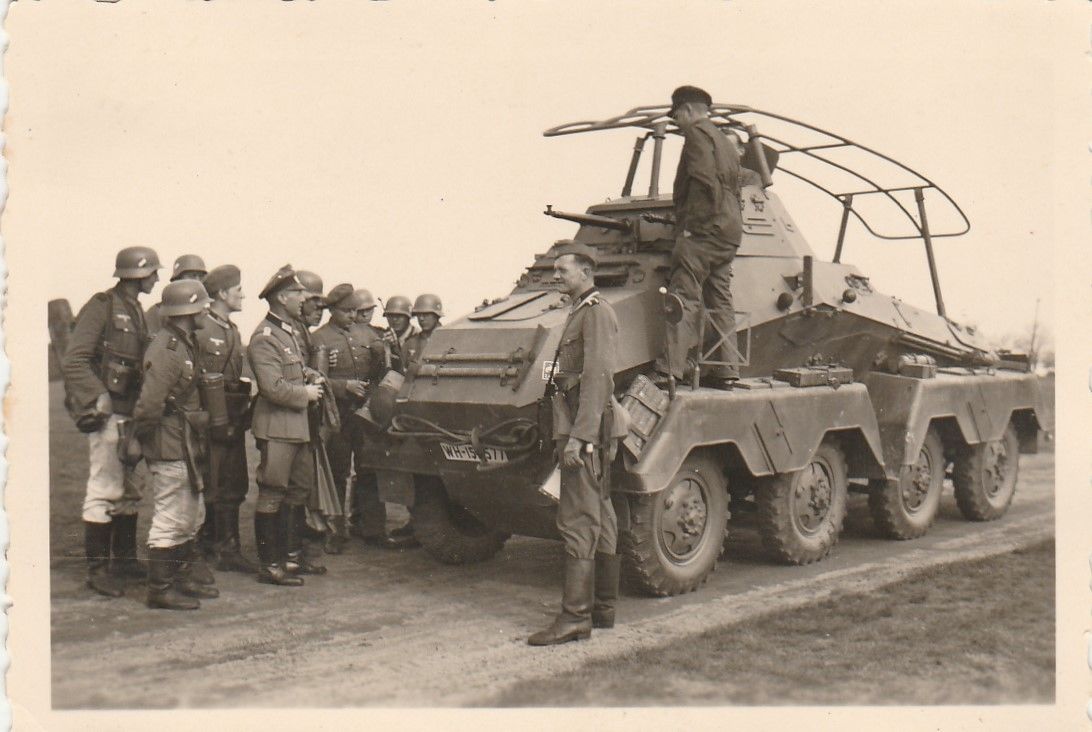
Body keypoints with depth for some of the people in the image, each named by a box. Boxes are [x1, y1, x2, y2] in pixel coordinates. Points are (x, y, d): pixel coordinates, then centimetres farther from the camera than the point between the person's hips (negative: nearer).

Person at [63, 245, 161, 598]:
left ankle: (125, 559, 25)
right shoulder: (101, 306, -10)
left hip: (130, 411, 9)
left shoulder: (135, 310, 14)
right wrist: (98, 398, -21)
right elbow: (73, 361, -15)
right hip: (107, 414, -9)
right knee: (104, 490, -6)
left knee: (129, 489, 15)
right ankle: (97, 569, 1)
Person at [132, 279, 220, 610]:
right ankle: (160, 588, 6)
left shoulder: (186, 344, 12)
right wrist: (139, 440, -13)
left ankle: (183, 577, 31)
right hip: (170, 447, -10)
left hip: (187, 444, 10)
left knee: (192, 514, 18)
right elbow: (149, 403, -22)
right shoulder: (165, 349, -20)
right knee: (171, 517, -3)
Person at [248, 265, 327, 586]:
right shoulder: (264, 338, -16)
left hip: (297, 425, 10)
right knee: (272, 494, -3)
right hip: (276, 428, -10)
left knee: (300, 486, 17)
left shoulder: (292, 329, 13)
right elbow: (274, 388, -23)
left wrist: (308, 373, 8)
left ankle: (291, 551, 30)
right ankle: (269, 565, 4)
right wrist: (306, 394, -10)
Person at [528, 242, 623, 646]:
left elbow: (597, 378, -20)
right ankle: (602, 608, 20)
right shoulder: (579, 313, 20)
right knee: (600, 519, 13)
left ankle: (575, 616, -12)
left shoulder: (597, 312, -11)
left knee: (578, 521, -12)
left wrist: (578, 437, -25)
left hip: (585, 431, -10)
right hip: (583, 431, 10)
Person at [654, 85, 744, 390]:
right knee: (720, 300, 10)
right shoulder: (727, 143, 27)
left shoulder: (698, 132, -3)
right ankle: (726, 370, 9)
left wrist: (690, 224, -17)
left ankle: (670, 370, -20)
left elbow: (703, 182, -16)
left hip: (703, 230, -9)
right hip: (729, 232, 10)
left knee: (683, 297, -14)